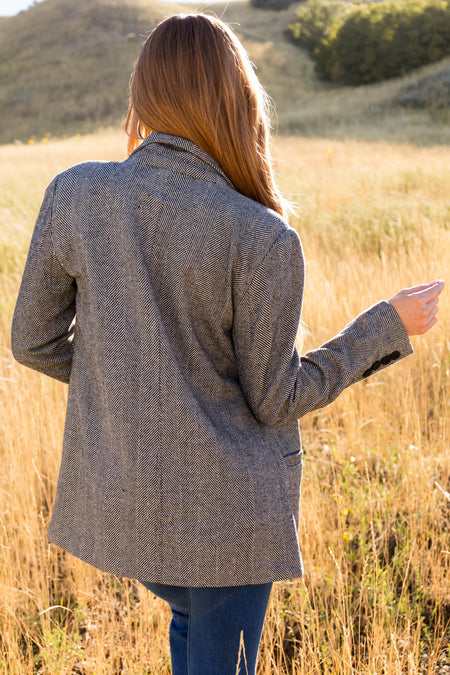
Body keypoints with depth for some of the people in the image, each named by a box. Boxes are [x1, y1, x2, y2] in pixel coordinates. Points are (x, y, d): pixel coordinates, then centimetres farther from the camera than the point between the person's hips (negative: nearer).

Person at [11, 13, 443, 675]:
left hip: (115, 500, 5)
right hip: (227, 507, -4)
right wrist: (390, 326, -1)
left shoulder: (74, 194, -10)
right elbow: (274, 398, -10)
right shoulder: (263, 239, -19)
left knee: (194, 618, 32)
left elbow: (35, 340, -1)